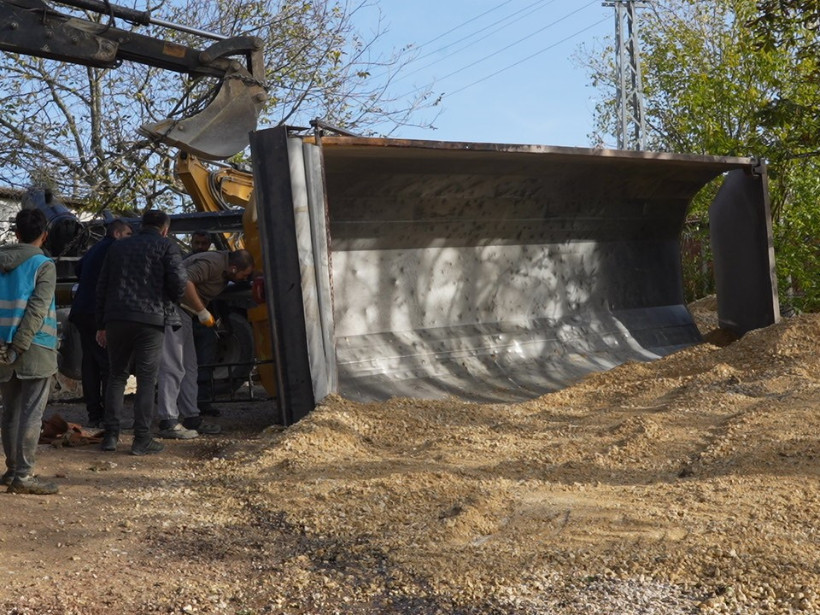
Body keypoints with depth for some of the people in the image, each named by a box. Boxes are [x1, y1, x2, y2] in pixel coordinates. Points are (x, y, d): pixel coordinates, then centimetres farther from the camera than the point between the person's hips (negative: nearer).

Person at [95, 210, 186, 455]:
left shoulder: (118, 247, 19)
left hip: (116, 318, 4)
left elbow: (102, 286, 17)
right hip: (151, 319, -4)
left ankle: (110, 435, 11)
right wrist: (171, 302, 11)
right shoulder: (167, 247, 3)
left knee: (117, 375, 13)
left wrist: (101, 325, 18)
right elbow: (178, 281, -10)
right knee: (146, 379, 0)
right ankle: (142, 439, -1)